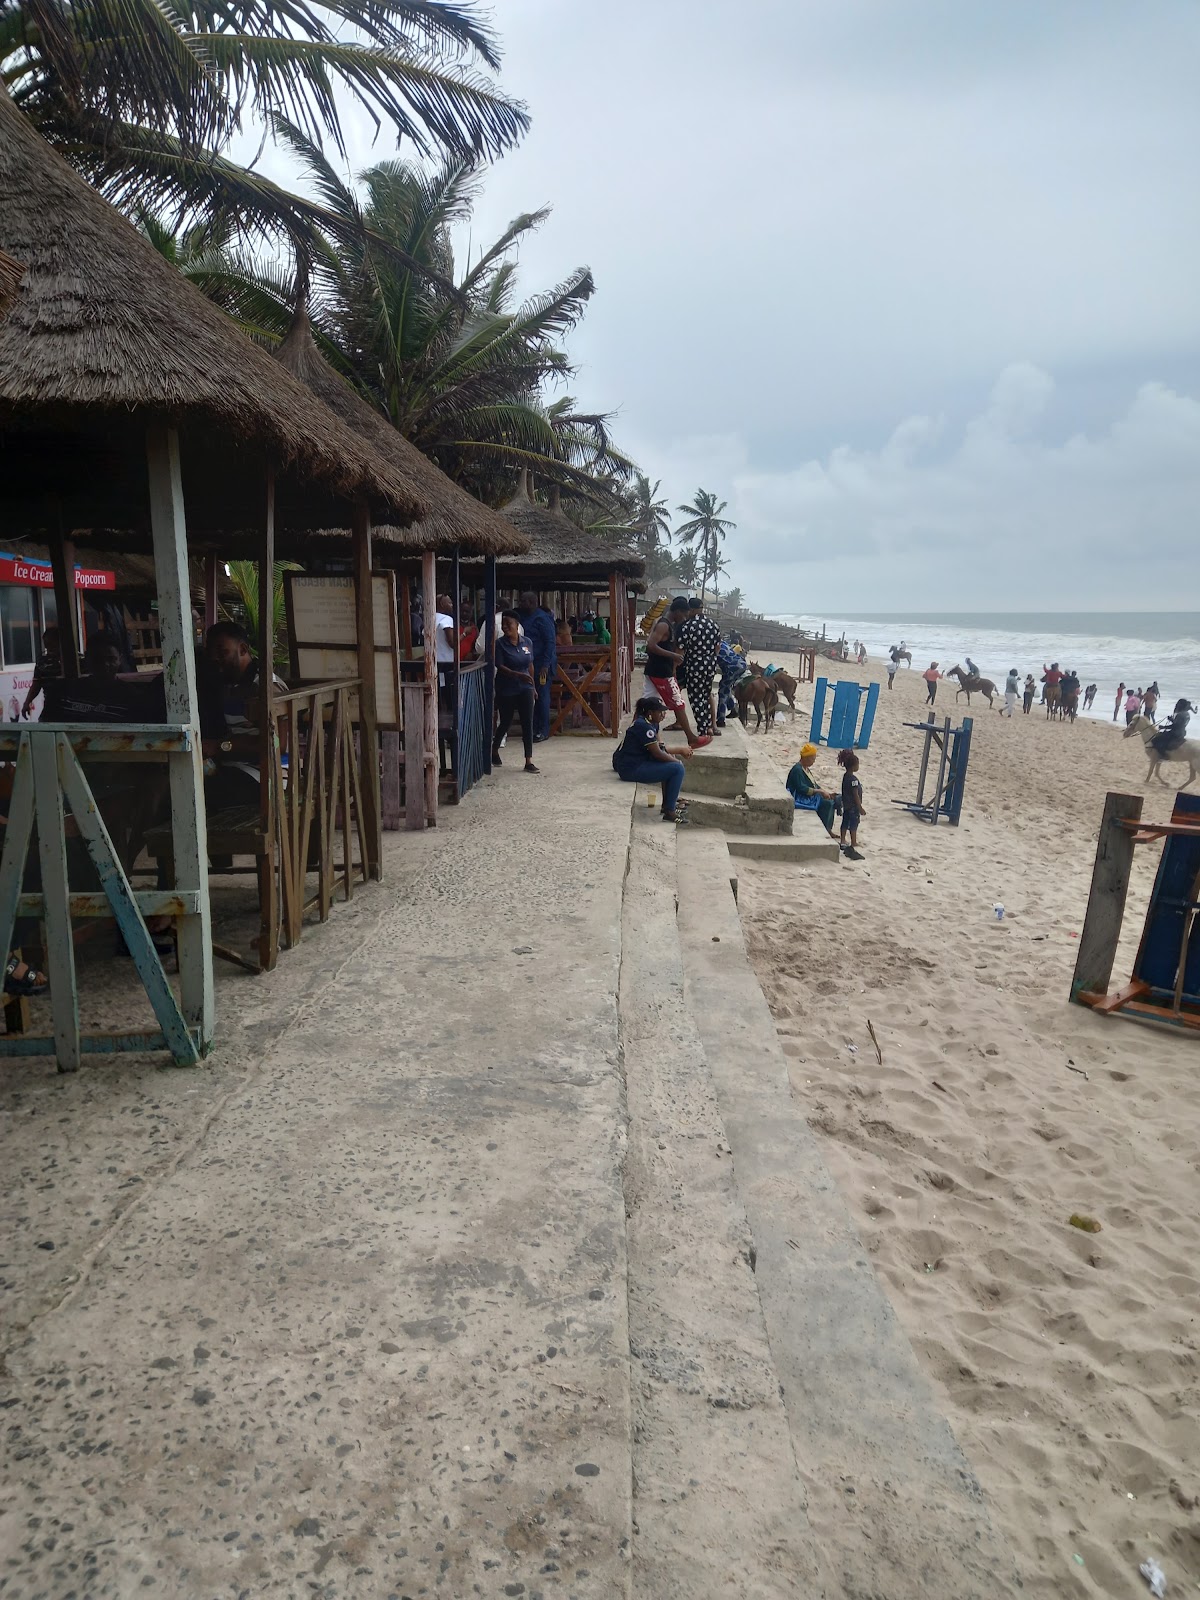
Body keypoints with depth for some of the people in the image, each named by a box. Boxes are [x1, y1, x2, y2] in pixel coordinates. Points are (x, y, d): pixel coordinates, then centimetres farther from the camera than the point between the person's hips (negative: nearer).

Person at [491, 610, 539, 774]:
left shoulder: (527, 643, 3)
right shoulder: (500, 644, -8)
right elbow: (500, 667, -16)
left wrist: (532, 685, 16)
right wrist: (519, 675, -28)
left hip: (525, 689, 3)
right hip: (506, 691, -2)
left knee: (528, 724, -4)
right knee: (505, 723, 9)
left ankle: (529, 761, -1)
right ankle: (494, 750, 36)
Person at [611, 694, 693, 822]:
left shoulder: (651, 723, 11)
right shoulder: (643, 726, -20)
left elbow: (661, 747, 15)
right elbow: (657, 753, -20)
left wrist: (681, 751, 3)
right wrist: (678, 761, -8)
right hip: (631, 769, -11)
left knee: (672, 759, 22)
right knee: (678, 769, -14)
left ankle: (668, 803, 26)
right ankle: (669, 812, -8)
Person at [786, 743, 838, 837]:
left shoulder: (806, 768, 14)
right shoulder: (797, 770, -18)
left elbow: (814, 785, 19)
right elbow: (802, 789, -27)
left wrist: (826, 792, 4)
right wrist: (820, 791, -24)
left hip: (809, 796, 10)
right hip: (800, 799, -10)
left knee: (831, 801, -2)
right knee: (827, 804, -21)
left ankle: (828, 830, 1)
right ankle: (825, 831, -12)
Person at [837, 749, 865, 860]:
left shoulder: (845, 776, 4)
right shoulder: (853, 779, -23)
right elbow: (856, 795, -22)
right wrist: (860, 808, -16)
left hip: (846, 805, 9)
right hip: (853, 807, -9)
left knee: (845, 823, 17)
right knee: (853, 826, -4)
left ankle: (842, 842, 27)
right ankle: (853, 845, -1)